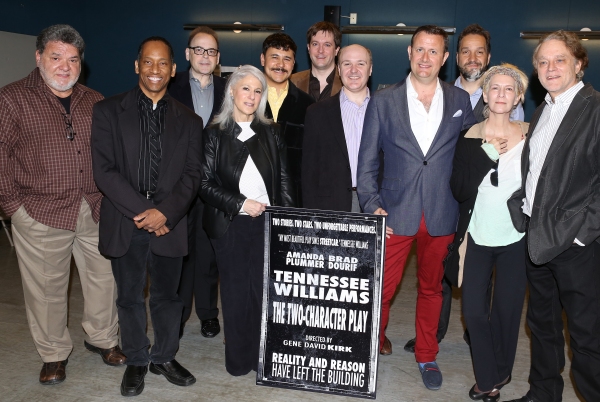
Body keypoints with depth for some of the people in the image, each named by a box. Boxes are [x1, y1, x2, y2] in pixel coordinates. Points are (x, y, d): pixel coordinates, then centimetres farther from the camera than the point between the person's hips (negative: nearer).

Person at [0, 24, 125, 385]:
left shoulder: (95, 103, 10)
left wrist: (108, 197, 6)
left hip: (95, 210, 4)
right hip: (41, 213, -3)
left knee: (104, 278, 11)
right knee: (47, 288, 8)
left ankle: (103, 338, 33)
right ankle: (54, 354, 28)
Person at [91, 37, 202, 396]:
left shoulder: (188, 120, 7)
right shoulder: (108, 111, 1)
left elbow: (192, 175, 1)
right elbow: (104, 170, -7)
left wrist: (164, 212, -14)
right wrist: (141, 212, -13)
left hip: (169, 223, 1)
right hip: (124, 223, -1)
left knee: (168, 296, 12)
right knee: (130, 297, 12)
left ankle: (164, 357, 32)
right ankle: (136, 361, 31)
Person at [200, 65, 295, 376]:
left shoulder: (270, 133, 9)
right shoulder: (215, 134, 2)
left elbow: (284, 179, 8)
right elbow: (205, 183, -2)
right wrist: (240, 204, -11)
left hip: (267, 222, 2)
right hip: (230, 225, -1)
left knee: (265, 289, 0)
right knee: (236, 292, 4)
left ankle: (263, 356, 15)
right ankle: (239, 359, 19)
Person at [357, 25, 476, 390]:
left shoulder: (460, 101, 5)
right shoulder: (383, 101, 0)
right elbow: (367, 160, 1)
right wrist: (372, 205, -8)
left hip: (442, 216, 2)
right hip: (395, 213, -1)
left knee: (431, 288, 16)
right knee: (383, 287, 5)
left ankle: (427, 356, 34)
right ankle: (374, 343, 30)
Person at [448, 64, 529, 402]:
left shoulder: (529, 136, -1)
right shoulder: (470, 137, -1)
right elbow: (460, 190, -10)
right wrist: (488, 155, -18)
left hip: (515, 239, 0)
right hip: (477, 237, 0)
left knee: (507, 310, 7)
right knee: (474, 310, -1)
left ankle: (500, 373, 31)